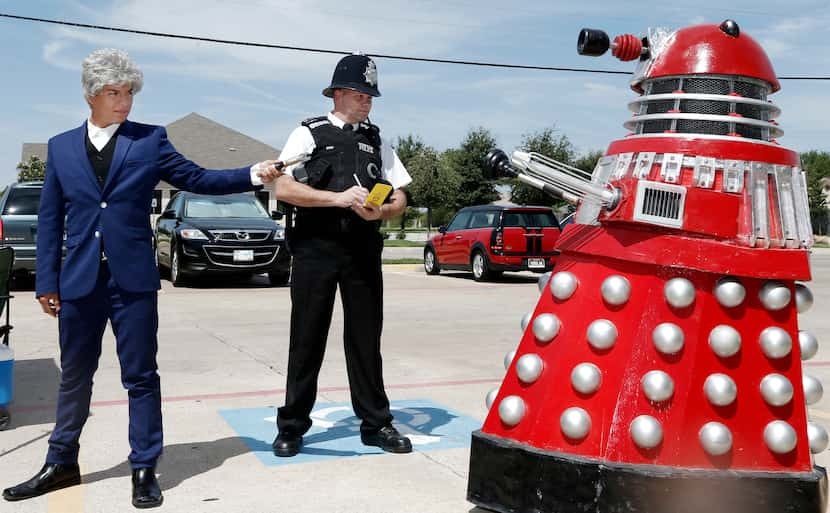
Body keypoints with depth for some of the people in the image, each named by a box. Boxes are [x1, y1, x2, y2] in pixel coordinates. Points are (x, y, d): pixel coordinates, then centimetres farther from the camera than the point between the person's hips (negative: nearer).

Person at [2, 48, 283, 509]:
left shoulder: (150, 140, 4)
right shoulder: (60, 147, 10)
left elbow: (198, 179, 2)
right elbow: (50, 219, 9)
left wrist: (253, 174, -11)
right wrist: (46, 281, 4)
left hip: (133, 279, -2)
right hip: (79, 280, 2)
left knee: (140, 376, 3)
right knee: (74, 377, 14)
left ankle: (144, 469, 13)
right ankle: (61, 463, 30)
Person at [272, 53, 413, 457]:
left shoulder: (376, 140, 15)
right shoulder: (309, 134, 4)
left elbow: (399, 199, 14)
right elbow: (283, 189, -7)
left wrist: (379, 211, -9)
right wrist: (339, 198, -15)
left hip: (363, 250, 3)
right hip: (315, 247, -3)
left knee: (365, 339, 8)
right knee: (307, 338, 3)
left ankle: (375, 423, 18)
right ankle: (292, 426, 15)